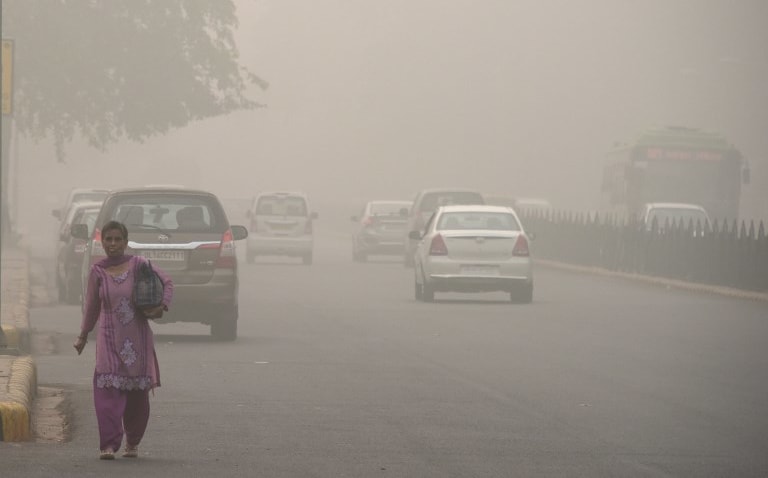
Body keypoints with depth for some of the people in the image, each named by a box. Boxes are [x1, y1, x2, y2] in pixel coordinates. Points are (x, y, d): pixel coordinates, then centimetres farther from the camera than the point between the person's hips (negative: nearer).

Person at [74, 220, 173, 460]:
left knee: (138, 392, 5)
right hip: (110, 338, 0)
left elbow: (167, 282, 8)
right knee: (108, 390, -14)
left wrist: (163, 305, -10)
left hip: (138, 337, 0)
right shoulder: (97, 272, 4)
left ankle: (132, 442, 22)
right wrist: (83, 336, 18)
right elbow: (91, 306, 14)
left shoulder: (138, 264, 0)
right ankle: (109, 445, -16)